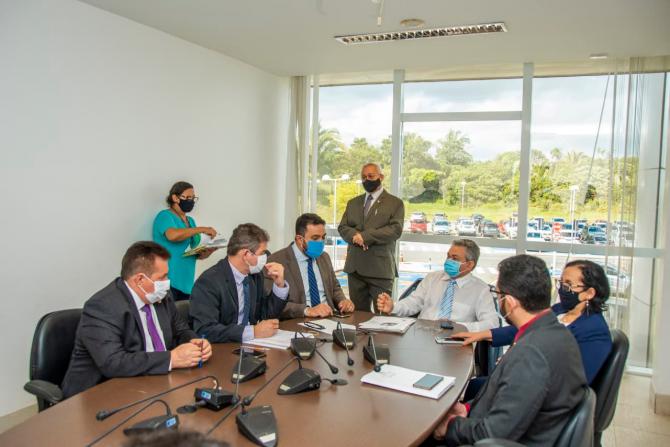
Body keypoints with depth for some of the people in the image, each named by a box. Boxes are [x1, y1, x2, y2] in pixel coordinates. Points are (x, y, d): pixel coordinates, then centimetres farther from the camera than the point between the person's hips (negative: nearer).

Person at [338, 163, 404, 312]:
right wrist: (355, 237, -13)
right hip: (355, 266, 4)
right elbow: (342, 227, 10)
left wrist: (365, 236, -15)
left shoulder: (395, 203, 4)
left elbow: (395, 229, -10)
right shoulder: (353, 203, 19)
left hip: (380, 268, -4)